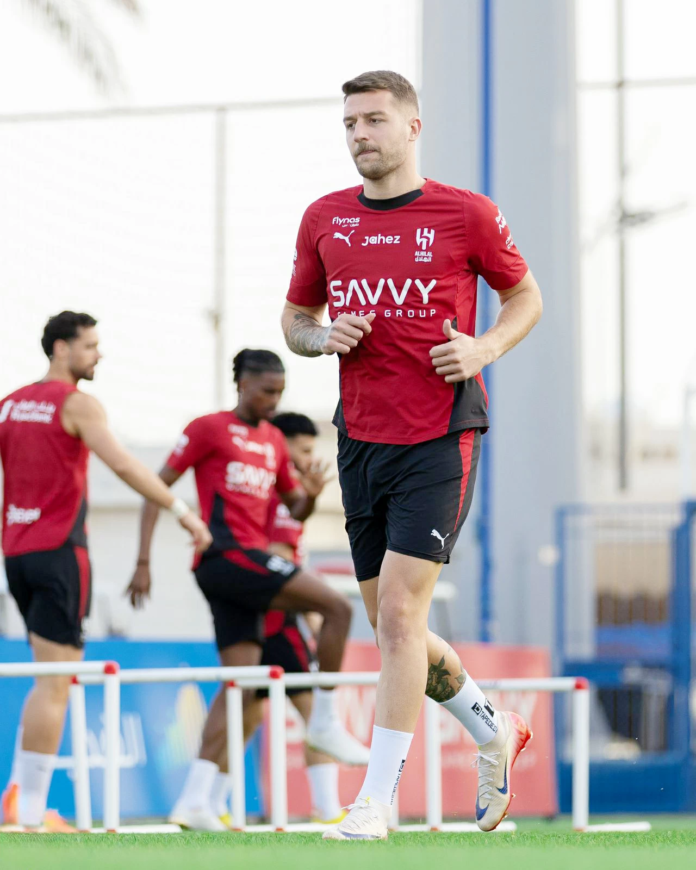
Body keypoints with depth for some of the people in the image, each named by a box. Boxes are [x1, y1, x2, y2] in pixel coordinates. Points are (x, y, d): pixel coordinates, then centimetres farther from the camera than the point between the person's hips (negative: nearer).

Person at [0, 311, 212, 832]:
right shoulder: (76, 403, -7)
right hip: (59, 550, -7)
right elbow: (123, 465, -16)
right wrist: (182, 511, -14)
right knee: (55, 682, -6)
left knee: (52, 678, 17)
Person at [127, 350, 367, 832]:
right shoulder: (209, 429, 0)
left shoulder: (274, 441, 20)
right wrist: (143, 562, -9)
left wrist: (310, 496, 0)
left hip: (250, 561, 8)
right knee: (338, 608, -15)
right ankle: (325, 722, -6)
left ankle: (195, 799, -1)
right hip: (226, 553, -8)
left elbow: (296, 510, 25)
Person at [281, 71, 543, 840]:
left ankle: (375, 803, -8)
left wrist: (484, 348, -9)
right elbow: (295, 319, 18)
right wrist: (324, 336, -4)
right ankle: (493, 732, 35)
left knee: (399, 612, -13)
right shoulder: (324, 221, 7)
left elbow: (525, 296, 10)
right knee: (393, 625, 10)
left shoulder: (465, 215, -4)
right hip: (360, 439, 5)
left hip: (439, 438, -5)